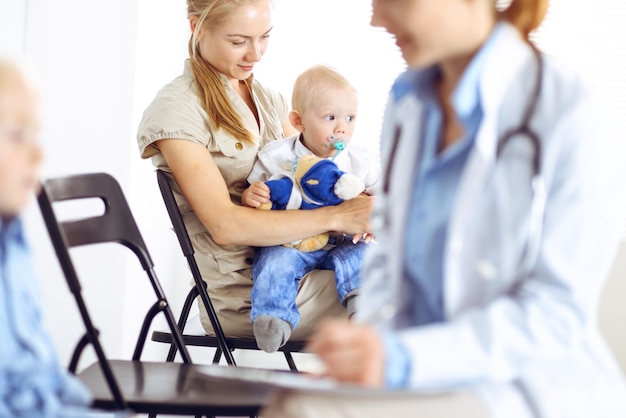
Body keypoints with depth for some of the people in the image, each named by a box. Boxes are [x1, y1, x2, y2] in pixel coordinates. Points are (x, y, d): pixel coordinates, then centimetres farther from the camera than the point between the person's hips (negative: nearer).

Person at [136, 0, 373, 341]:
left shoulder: (267, 98, 17)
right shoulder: (176, 110, -10)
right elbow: (225, 225, -19)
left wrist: (356, 208, -11)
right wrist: (336, 217, -23)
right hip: (243, 295, -7)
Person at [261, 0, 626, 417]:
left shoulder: (577, 119, -15)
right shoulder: (409, 98, 8)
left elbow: (556, 313, -17)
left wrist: (403, 359, -27)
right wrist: (371, 341, -7)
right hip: (429, 384, 7)